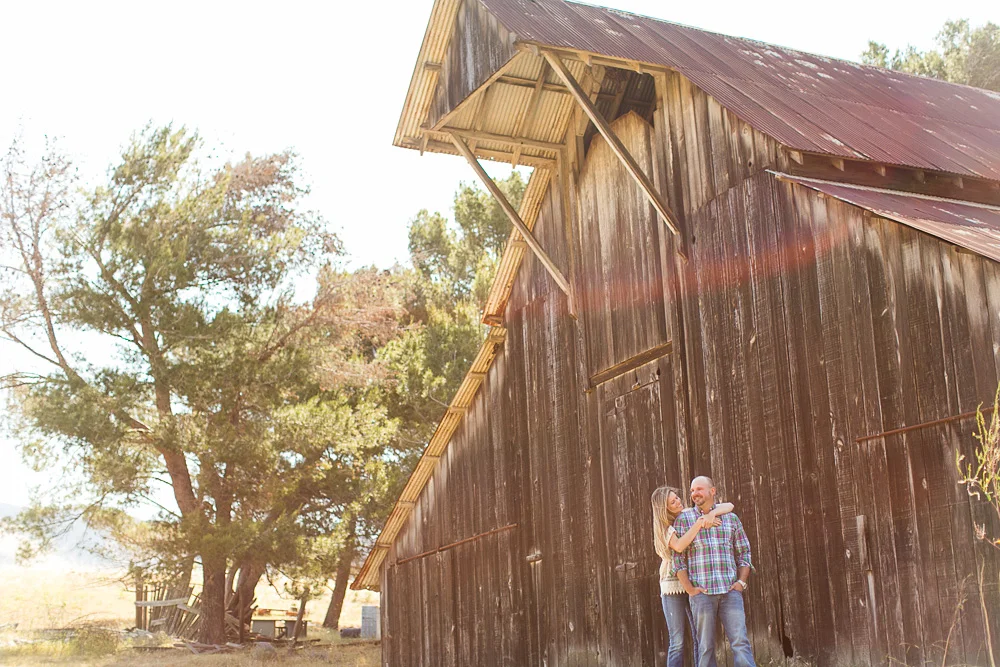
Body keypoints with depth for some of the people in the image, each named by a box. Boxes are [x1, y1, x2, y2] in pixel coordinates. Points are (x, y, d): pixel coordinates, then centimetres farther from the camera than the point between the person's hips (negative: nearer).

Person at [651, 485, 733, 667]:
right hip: (673, 586, -2)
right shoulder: (665, 527, -1)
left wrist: (712, 513, -21)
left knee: (701, 639, 0)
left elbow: (728, 506, -1)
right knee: (677, 642, -1)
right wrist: (699, 524, -27)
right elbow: (679, 546, -23)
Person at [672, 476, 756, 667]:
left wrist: (741, 582, 2)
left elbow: (744, 553, 15)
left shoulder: (730, 518, 12)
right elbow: (678, 558, 2)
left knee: (741, 642, -6)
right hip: (701, 592, -1)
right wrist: (689, 589, -6)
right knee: (705, 647, 2)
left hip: (730, 591, 1)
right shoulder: (683, 520, 6)